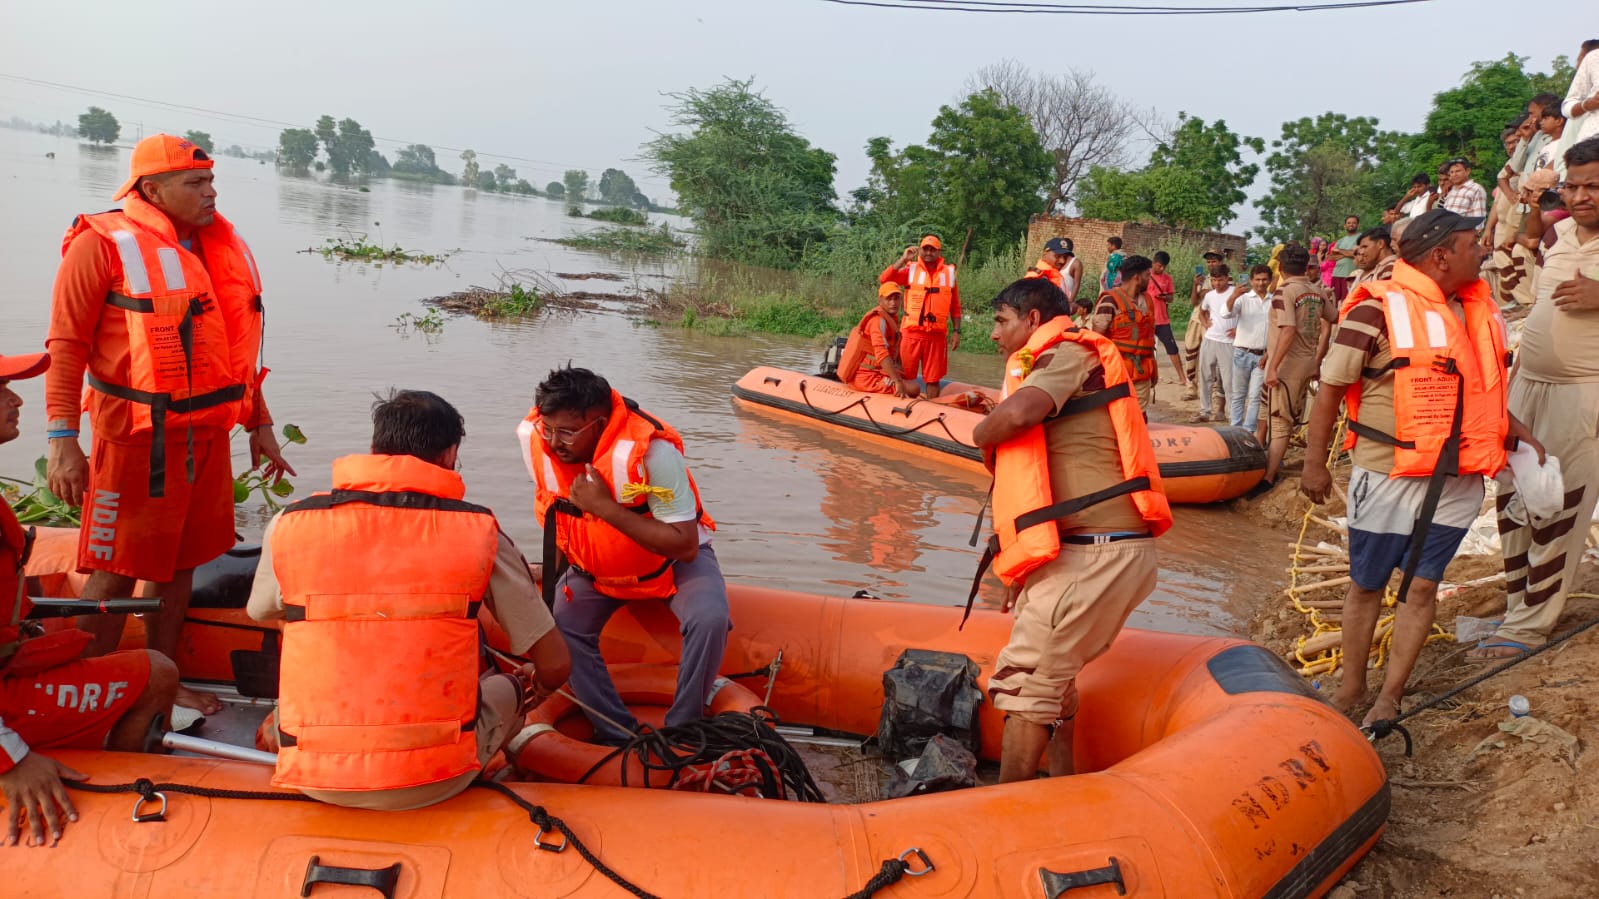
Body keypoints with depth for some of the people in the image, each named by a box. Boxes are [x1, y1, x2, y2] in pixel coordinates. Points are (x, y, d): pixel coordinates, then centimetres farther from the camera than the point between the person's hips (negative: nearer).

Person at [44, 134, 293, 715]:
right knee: (116, 569, -1)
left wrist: (258, 424, 20)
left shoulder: (221, 247, 12)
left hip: (206, 433, 7)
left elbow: (235, 346, 20)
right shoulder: (103, 245, -8)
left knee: (180, 562, 15)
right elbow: (68, 345, -11)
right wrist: (62, 439, -17)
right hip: (137, 435, -6)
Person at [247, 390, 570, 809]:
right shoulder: (478, 531, -8)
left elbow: (260, 612, 18)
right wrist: (530, 689, 22)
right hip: (436, 781, -3)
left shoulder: (288, 525, -4)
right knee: (507, 686, 27)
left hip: (313, 779, 4)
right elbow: (555, 666, -2)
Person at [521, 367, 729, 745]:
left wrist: (606, 507, -39)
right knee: (560, 626, -20)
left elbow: (685, 547, -33)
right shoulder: (534, 438, -19)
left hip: (672, 556, -4)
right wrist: (557, 573, 5)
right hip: (594, 563, 4)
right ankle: (620, 736, -5)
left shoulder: (652, 451, -35)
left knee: (709, 620, -30)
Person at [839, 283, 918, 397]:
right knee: (913, 389, -19)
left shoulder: (892, 318, 16)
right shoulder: (878, 320, -16)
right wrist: (897, 381, -35)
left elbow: (895, 354, 17)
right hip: (866, 378, -10)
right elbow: (882, 354, -29)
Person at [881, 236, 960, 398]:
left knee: (933, 379, 7)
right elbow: (883, 279, -10)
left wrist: (956, 331, 5)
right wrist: (903, 259, -12)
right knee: (905, 377, 3)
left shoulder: (949, 272, 8)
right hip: (911, 332, -1)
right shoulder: (910, 269, 3)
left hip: (937, 335, 1)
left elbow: (955, 306, 10)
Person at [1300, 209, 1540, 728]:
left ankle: (1389, 698, 16)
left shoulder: (1480, 311, 8)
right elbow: (1331, 387, -11)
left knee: (1423, 586, 5)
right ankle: (1351, 690, 23)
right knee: (1366, 584, 8)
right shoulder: (1377, 310, -14)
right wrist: (1315, 463, -12)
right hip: (1388, 475, -5)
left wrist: (1516, 432, 9)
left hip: (1456, 481, 5)